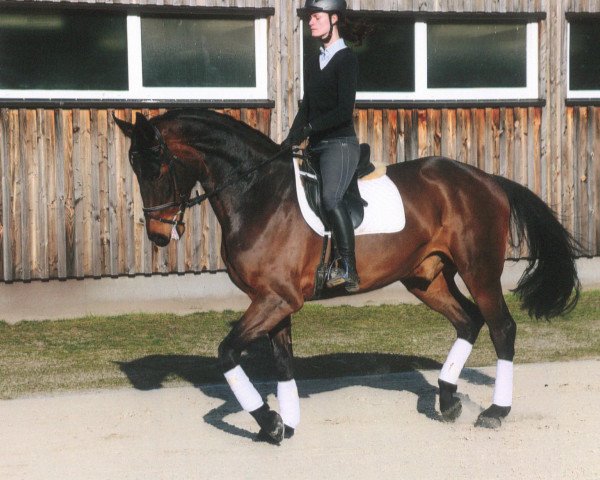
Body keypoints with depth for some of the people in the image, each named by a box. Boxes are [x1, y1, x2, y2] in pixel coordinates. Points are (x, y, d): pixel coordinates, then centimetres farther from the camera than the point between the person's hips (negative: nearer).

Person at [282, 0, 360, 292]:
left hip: (340, 143, -9)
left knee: (330, 197, -27)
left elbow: (345, 110, -15)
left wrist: (309, 129, -20)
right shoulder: (312, 63, 18)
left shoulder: (346, 59, -6)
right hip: (316, 147, 9)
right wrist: (292, 139, 3)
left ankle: (348, 268, -28)